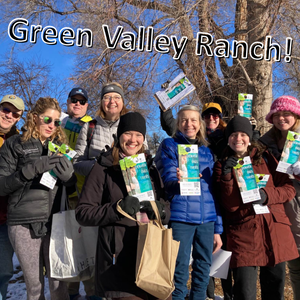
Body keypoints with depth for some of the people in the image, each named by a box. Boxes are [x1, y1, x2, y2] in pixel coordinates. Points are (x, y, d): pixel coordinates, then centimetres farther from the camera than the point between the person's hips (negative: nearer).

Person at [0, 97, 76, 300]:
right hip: (24, 223, -2)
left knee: (58, 282, 3)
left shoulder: (60, 144, 13)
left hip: (55, 222, 2)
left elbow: (73, 185, 13)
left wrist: (67, 174, -11)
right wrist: (32, 168, -18)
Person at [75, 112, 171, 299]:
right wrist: (118, 208, -18)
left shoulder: (150, 169, 13)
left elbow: (167, 211, 15)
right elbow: (83, 214, -5)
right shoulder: (104, 168, -1)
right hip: (120, 259, -4)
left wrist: (159, 210, -8)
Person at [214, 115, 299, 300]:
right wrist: (227, 176, -19)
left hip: (274, 230, 2)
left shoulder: (265, 158, 8)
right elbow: (229, 205, -5)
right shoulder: (222, 165, 3)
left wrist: (267, 195, -13)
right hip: (243, 234, -2)